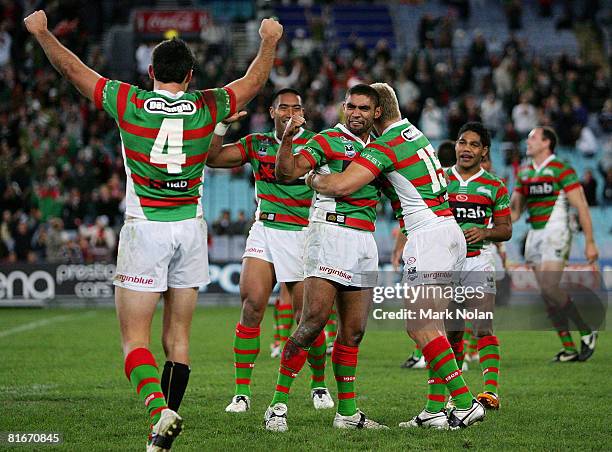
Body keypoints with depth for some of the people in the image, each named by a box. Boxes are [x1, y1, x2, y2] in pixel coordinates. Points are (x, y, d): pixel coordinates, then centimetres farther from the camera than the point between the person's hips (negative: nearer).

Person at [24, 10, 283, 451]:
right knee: (178, 336, 10)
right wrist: (269, 41, 36)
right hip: (191, 228, 3)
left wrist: (41, 30, 20)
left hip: (145, 228, -3)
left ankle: (160, 411, -24)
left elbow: (72, 68, 6)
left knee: (135, 338, -3)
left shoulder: (128, 101, -5)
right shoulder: (207, 107, 1)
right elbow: (254, 81, 19)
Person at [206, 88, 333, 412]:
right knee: (251, 307, -12)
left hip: (300, 236, -3)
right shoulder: (256, 144, 10)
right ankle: (242, 391, -7)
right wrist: (221, 124, -7)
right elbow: (212, 157, 4)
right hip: (263, 231, 3)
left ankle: (319, 385, 22)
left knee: (307, 319, -1)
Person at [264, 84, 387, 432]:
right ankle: (279, 403, -12)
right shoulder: (328, 140, -2)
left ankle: (347, 412, 14)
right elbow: (287, 172, -14)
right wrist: (288, 138, -29)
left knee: (354, 331, 7)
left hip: (365, 241, 6)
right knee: (314, 320, -16)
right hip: (331, 231, -6)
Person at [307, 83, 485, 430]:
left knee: (419, 327, -10)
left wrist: (313, 179, -1)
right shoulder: (416, 134, 17)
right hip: (451, 233, 9)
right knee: (431, 325, 9)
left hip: (428, 235, -9)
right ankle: (435, 408, 7)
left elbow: (342, 185, -22)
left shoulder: (387, 145, -12)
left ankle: (465, 402, -15)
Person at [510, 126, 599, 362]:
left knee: (549, 288, -19)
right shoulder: (525, 172, 14)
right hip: (534, 235, 7)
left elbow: (581, 206, -10)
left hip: (555, 234, -7)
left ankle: (587, 332, -3)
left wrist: (590, 242, -14)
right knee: (546, 294, 2)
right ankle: (569, 349, 7)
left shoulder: (561, 170, -8)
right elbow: (514, 210, 19)